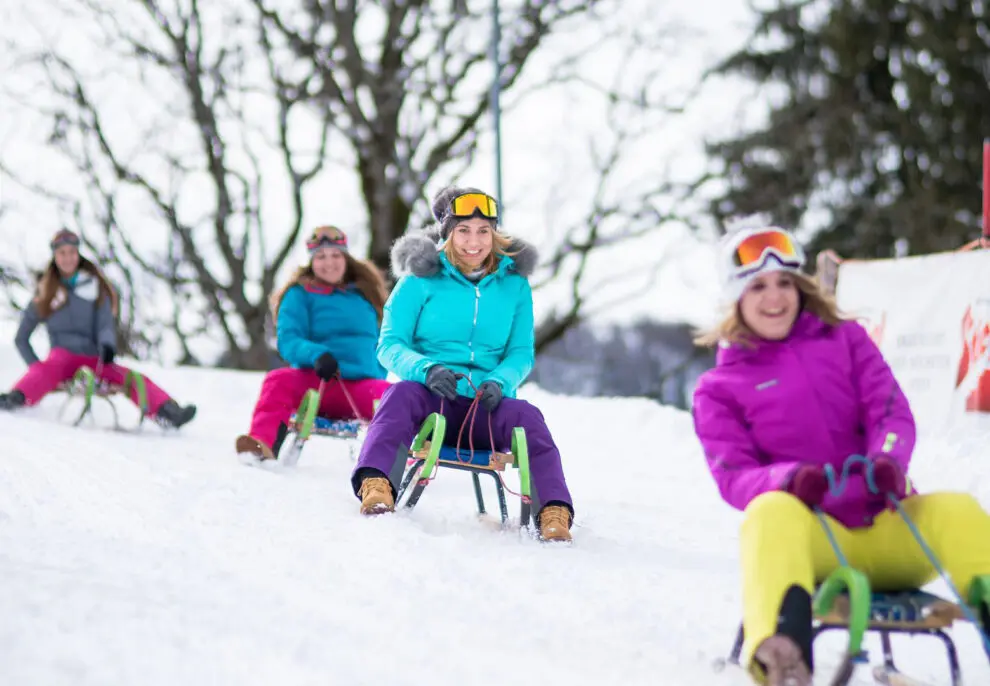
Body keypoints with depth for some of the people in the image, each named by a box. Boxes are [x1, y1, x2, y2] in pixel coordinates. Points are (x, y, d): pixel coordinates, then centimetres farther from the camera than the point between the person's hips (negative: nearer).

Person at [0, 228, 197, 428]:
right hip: (63, 355, -2)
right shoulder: (45, 295, 13)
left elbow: (106, 323, 4)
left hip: (94, 359, 2)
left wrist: (107, 345, -19)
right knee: (47, 370, -38)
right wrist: (36, 366, 3)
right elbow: (21, 338, 18)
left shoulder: (95, 286, 14)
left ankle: (167, 412, -45)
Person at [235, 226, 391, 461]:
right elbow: (288, 341, -3)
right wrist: (316, 354, -24)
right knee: (279, 380, -33)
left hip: (360, 384, 2)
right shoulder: (300, 294, 12)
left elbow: (380, 345, 30)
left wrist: (381, 375, 12)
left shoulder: (365, 294, 21)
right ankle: (261, 445, -52)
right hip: (314, 381, -2)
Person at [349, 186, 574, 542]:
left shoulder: (514, 283, 10)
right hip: (431, 397, -1)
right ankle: (375, 486, -54)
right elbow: (390, 345, 0)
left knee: (528, 418, -31)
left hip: (486, 406, 2)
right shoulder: (421, 279, 4)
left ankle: (553, 512, -40)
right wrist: (426, 369, -22)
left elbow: (521, 352, 10)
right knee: (401, 395, -35)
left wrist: (500, 381, -14)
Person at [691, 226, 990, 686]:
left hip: (887, 527, 3)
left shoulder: (846, 340, 17)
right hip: (810, 536, -3)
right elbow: (733, 476, 0)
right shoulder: (719, 388, 12)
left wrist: (888, 460, -20)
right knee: (772, 510, -37)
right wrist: (788, 479, -24)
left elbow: (891, 411, 4)